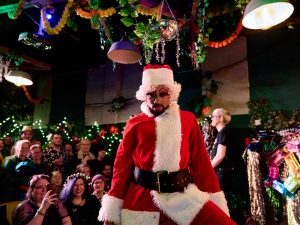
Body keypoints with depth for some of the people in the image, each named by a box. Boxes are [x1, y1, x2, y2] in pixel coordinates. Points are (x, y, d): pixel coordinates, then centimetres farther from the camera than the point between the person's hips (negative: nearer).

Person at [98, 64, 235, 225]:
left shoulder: (188, 119, 4)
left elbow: (201, 161, 5)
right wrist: (111, 211, 3)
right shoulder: (134, 123, 2)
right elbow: (122, 165, 4)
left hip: (182, 195, 1)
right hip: (143, 198, 0)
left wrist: (216, 202, 4)